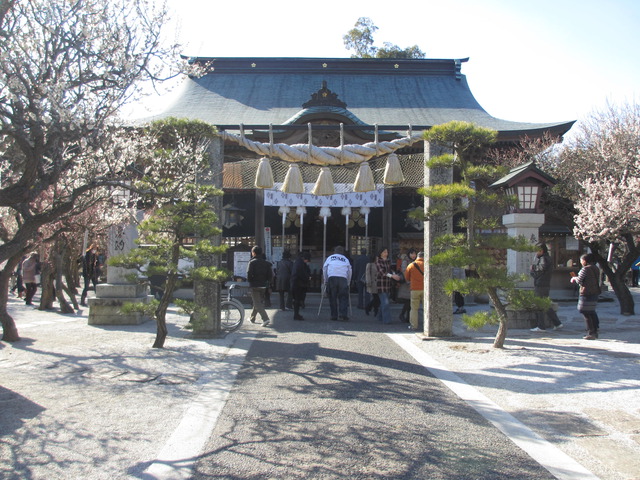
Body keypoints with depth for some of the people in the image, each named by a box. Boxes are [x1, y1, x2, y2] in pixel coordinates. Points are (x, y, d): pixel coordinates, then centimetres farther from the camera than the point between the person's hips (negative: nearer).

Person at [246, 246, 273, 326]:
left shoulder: (252, 262, -10)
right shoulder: (266, 263, 7)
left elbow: (249, 274, -20)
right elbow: (270, 274, 3)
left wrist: (249, 281, -2)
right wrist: (267, 282, 14)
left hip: (254, 285, -6)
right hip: (263, 285, 6)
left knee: (257, 303, -5)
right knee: (258, 301, 20)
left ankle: (265, 319, -20)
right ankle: (252, 318, 35)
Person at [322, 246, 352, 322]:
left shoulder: (330, 258, 20)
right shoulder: (346, 259, 22)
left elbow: (324, 269, 15)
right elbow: (349, 272, 17)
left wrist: (325, 281, 19)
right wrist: (348, 283, 22)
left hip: (332, 278, 0)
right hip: (343, 278, 0)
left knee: (332, 298, 7)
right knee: (343, 298, 2)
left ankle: (334, 316, 7)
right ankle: (343, 315, -12)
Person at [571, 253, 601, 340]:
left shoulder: (585, 269, -13)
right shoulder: (596, 268, 13)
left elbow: (579, 280, -15)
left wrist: (574, 278, 8)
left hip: (586, 293, -9)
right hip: (595, 293, 9)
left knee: (586, 313, -3)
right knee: (592, 313, 17)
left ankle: (591, 333, -4)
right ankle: (595, 332, 20)